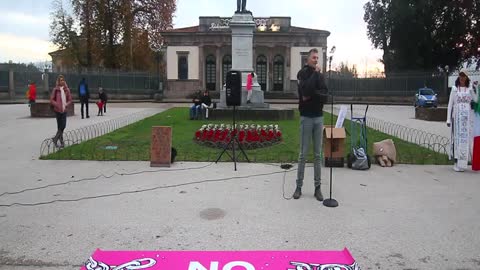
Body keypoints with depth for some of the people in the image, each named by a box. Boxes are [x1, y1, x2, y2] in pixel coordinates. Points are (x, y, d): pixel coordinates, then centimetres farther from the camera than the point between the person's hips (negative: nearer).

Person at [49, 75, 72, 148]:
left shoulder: (67, 90, 5)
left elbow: (70, 100, 10)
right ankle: (61, 142, 10)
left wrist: (66, 104, -7)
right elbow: (51, 100, -2)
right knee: (60, 126, 2)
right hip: (57, 110, -3)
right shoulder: (55, 90, -3)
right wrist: (57, 105, -14)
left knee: (63, 126, -3)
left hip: (64, 110, 3)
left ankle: (55, 138, 16)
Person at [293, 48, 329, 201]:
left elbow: (325, 96, 0)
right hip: (306, 117, -4)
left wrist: (313, 95, -15)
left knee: (318, 155, 6)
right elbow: (306, 90, -20)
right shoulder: (302, 73, -1)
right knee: (303, 154, 1)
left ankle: (317, 187, 13)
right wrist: (315, 73, -11)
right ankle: (299, 186, 10)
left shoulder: (320, 75, 11)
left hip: (319, 117, 4)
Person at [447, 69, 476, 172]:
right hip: (457, 116, -1)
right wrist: (448, 119, -1)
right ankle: (456, 162, 4)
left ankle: (462, 163, 3)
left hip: (467, 118, 1)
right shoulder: (454, 89, 6)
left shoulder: (470, 89, 8)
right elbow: (450, 104, 5)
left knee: (466, 139, -1)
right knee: (456, 138, -2)